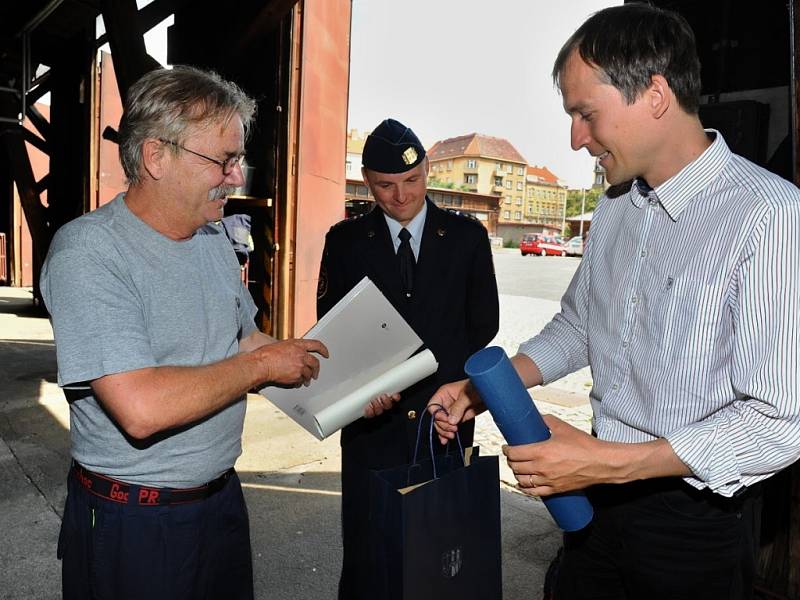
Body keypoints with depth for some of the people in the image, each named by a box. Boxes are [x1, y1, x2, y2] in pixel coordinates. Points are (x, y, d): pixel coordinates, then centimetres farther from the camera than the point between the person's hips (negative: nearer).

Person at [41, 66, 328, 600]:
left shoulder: (214, 240, 4)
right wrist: (260, 364, -20)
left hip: (222, 496, 7)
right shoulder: (88, 250, -22)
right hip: (131, 527, -7)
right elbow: (141, 409, -32)